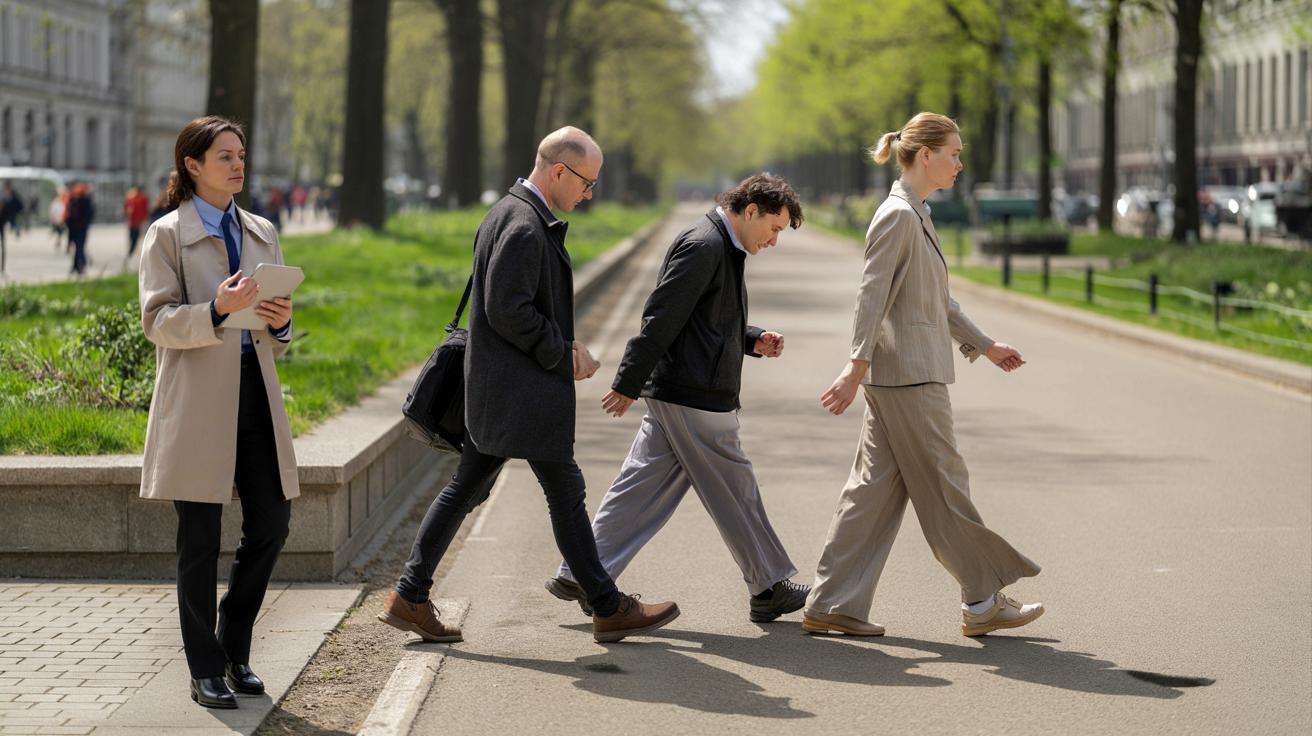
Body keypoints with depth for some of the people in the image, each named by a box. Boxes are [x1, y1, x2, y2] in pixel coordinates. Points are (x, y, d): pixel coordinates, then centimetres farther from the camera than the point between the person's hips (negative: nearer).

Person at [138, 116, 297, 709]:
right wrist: (217, 310, -25)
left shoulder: (263, 235, 16)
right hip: (197, 399, -5)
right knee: (200, 537, -1)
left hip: (255, 392, 5)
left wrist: (281, 322, -5)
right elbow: (157, 321, -9)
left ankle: (235, 647, 21)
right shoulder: (166, 236, 0)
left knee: (271, 522, 2)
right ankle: (206, 669, 8)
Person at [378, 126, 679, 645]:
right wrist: (563, 356, -13)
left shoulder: (511, 213, 14)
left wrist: (565, 344, 9)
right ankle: (609, 609, 10)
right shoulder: (524, 227, -19)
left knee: (467, 487, 11)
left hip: (495, 389, 10)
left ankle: (409, 598, 11)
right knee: (565, 493, 0)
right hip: (522, 389, -10)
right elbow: (507, 310, -24)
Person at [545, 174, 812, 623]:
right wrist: (628, 384, -21)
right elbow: (661, 320, -20)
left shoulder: (722, 248, 18)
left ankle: (581, 575, 8)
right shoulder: (702, 245, -15)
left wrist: (754, 341, 11)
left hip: (672, 398, 10)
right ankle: (768, 589, 13)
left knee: (642, 489, 8)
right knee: (734, 493, 2)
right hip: (694, 399, -10)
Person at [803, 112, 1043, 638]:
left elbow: (939, 301, 25)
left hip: (904, 375, 10)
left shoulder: (916, 215, 17)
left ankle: (832, 604, 9)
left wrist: (985, 346, 31)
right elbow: (872, 296, -19)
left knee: (876, 487, 8)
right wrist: (857, 366, -24)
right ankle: (983, 600, 10)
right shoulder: (898, 215, -13)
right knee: (943, 487, 0)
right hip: (908, 376, -10)